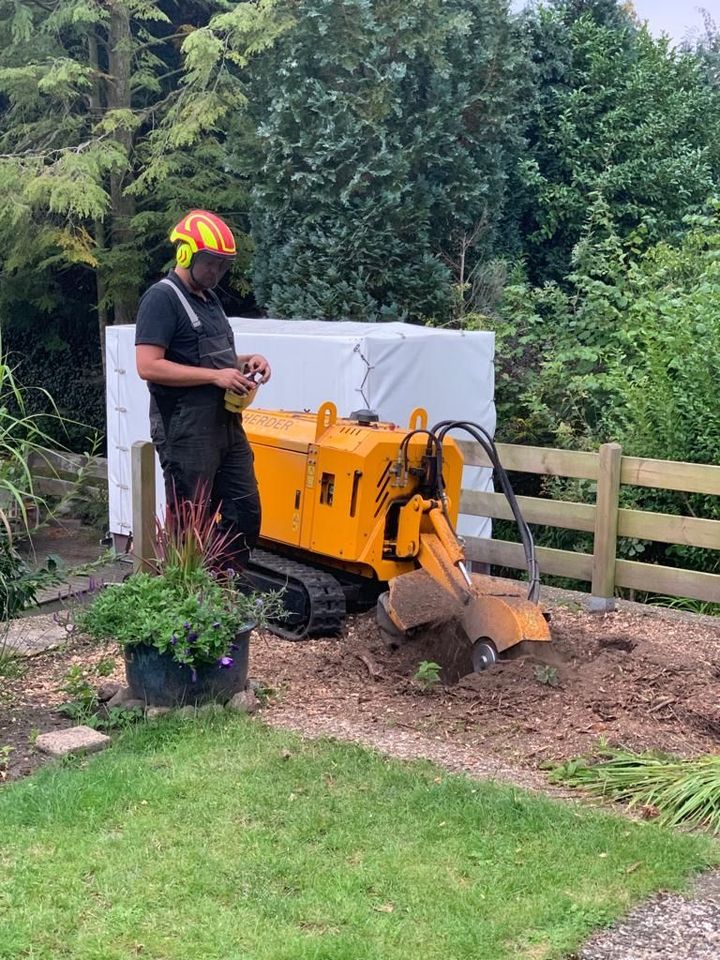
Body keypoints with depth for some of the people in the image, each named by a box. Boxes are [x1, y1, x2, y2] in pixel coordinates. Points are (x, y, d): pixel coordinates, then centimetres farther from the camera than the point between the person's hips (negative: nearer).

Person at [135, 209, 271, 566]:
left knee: (245, 511, 12)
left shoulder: (209, 298, 17)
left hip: (226, 424, 9)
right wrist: (215, 376, -22)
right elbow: (148, 366, -21)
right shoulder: (162, 299, -11)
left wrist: (244, 361, 7)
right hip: (186, 430, -9)